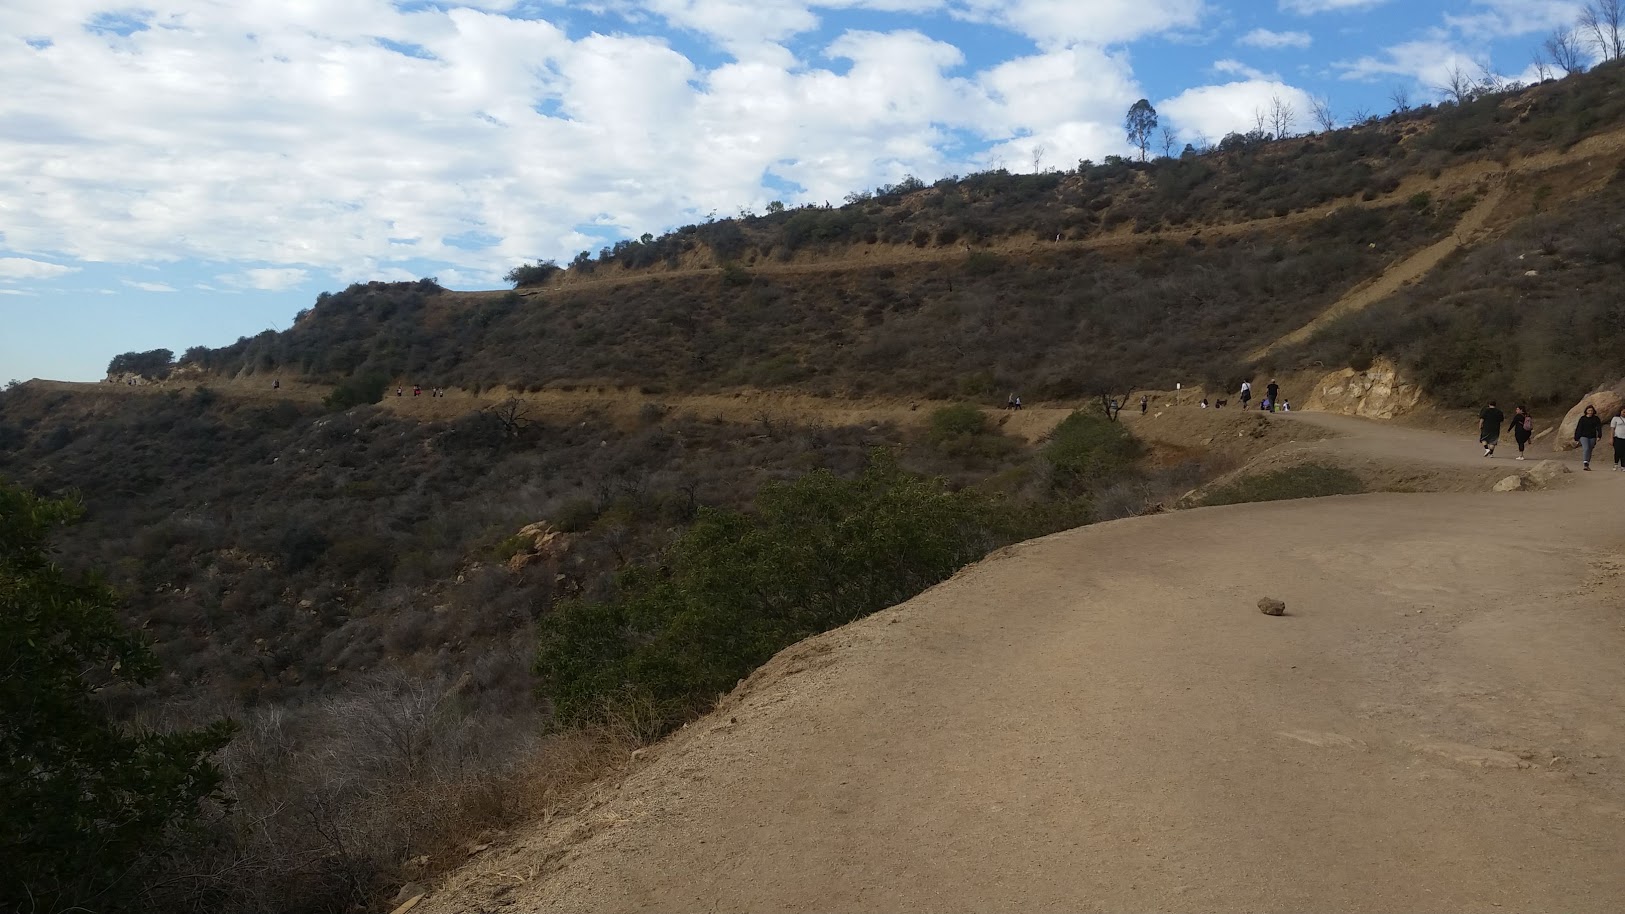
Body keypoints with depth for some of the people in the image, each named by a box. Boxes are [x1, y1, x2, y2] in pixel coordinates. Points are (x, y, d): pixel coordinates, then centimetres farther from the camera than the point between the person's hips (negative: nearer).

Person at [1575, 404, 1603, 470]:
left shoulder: (1596, 419, 4)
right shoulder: (1582, 418, 0)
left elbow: (1599, 428, -5)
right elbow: (1578, 429, 2)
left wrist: (1599, 436, -21)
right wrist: (1576, 439, 0)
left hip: (1592, 437, 2)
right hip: (1584, 437, -2)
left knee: (1589, 451, 8)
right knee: (1586, 449, -20)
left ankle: (1587, 465, 20)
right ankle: (1585, 464, -26)